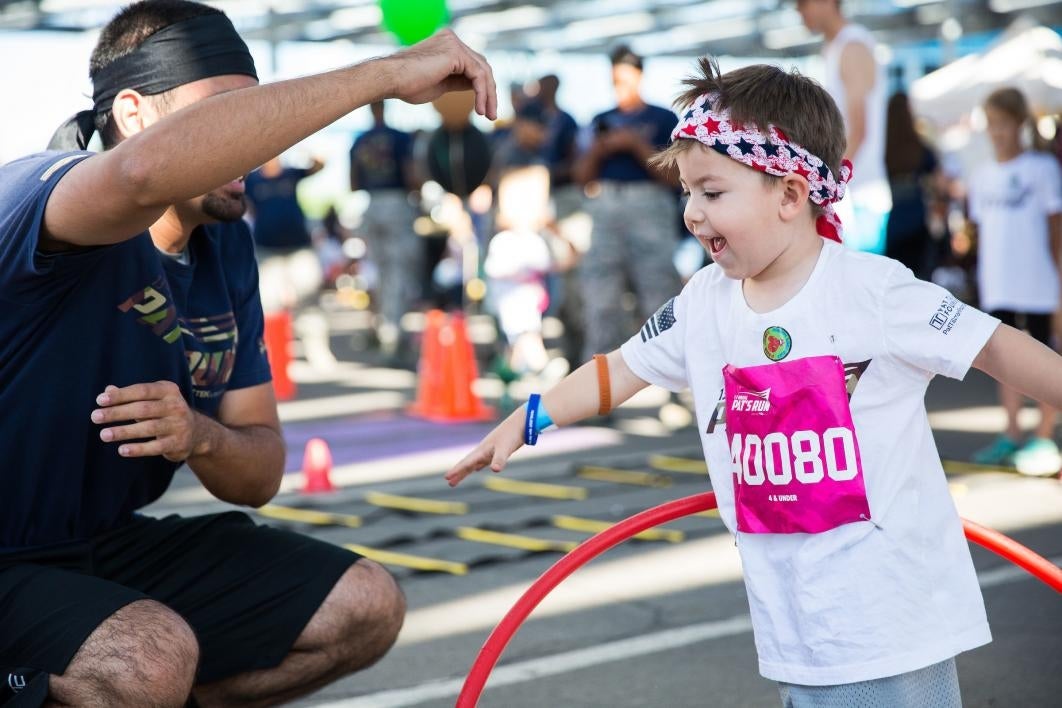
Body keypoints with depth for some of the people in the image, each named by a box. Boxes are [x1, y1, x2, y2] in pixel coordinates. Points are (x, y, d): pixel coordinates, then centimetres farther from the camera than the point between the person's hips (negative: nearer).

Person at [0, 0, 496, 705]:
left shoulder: (226, 247, 5)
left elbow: (260, 475, 5)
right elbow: (147, 170, -47)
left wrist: (201, 437, -20)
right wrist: (386, 75, -40)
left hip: (113, 550, 8)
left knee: (363, 606, 4)